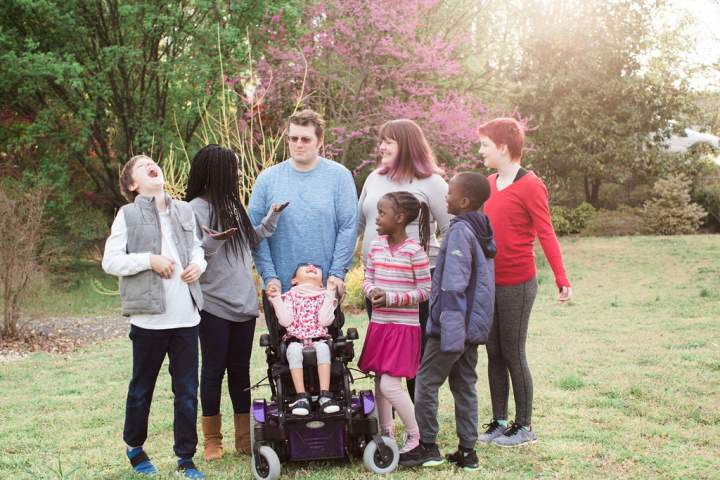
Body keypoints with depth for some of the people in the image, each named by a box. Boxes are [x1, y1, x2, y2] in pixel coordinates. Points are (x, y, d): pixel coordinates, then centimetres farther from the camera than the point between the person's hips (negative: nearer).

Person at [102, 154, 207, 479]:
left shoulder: (184, 211, 11)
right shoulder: (128, 215, -1)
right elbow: (110, 261, -5)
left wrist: (198, 263, 2)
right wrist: (149, 260, -15)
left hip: (187, 315, 3)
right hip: (149, 316, -3)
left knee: (187, 389, 6)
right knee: (142, 387, 11)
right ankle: (134, 447, 31)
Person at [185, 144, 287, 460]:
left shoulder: (233, 205, 11)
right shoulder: (195, 209, -11)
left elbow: (250, 241, 19)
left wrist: (272, 217, 14)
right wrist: (212, 242, -30)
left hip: (244, 303, 6)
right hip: (213, 306, -6)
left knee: (240, 370, 11)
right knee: (214, 370, 4)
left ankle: (244, 437, 19)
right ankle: (212, 439, 16)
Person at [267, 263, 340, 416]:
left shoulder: (324, 295, 13)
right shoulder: (290, 295, 14)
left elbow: (325, 321, -5)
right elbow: (286, 321, 1)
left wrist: (330, 294, -4)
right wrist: (276, 299, -2)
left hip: (318, 338, 0)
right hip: (296, 339, 0)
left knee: (323, 348, -33)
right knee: (294, 350, -33)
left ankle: (325, 394, -36)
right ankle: (301, 397, -34)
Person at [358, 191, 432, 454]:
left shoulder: (415, 251, -13)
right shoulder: (376, 246, 5)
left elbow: (425, 291, -10)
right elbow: (367, 280, 12)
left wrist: (392, 298, -18)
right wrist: (373, 291, -11)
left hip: (404, 326, -6)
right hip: (379, 323, 6)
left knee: (389, 384, -11)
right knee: (380, 382, 12)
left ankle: (415, 435, 6)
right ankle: (386, 433, 27)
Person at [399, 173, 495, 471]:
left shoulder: (459, 231, -17)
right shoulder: (482, 231, 11)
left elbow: (453, 284, -22)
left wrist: (450, 330, -24)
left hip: (453, 323, -9)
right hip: (474, 326, 9)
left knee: (426, 382, 2)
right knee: (465, 385, 13)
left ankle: (427, 446, 7)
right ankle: (467, 451, 16)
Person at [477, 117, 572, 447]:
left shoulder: (530, 186, -12)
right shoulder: (489, 184, 10)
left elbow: (546, 234, -15)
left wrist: (561, 279, -20)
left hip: (517, 284, -7)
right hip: (488, 283, 7)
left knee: (513, 354, 0)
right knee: (494, 354, 11)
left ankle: (524, 427, 13)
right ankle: (499, 422, 21)